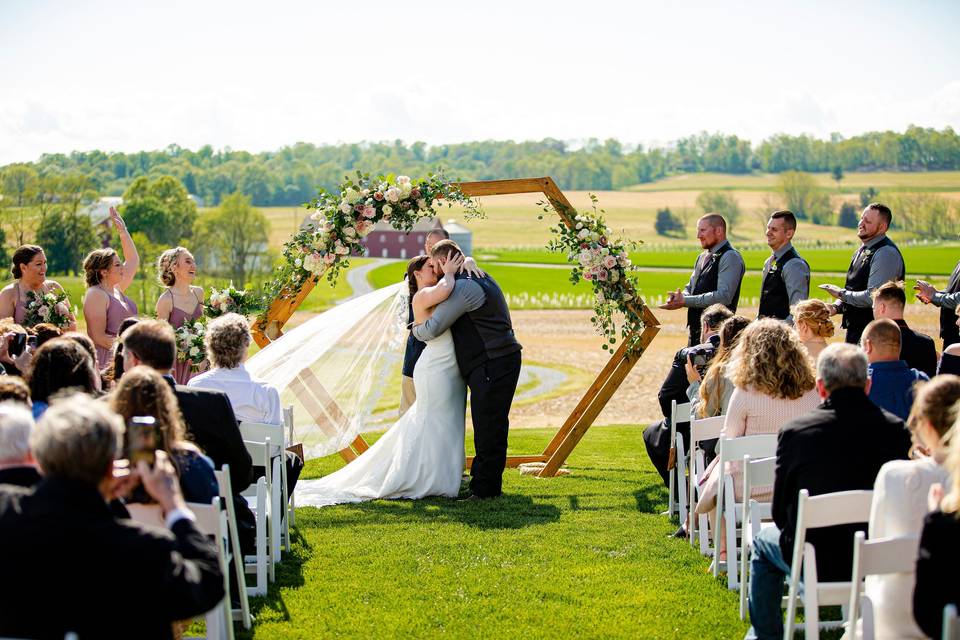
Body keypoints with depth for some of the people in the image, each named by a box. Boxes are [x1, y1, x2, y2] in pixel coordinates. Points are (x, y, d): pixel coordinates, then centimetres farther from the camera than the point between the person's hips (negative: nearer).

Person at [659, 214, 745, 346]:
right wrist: (680, 297, -4)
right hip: (696, 331, 9)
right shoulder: (703, 257, 17)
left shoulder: (730, 257, -12)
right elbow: (691, 287, 21)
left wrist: (685, 301, -20)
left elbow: (724, 296, -21)